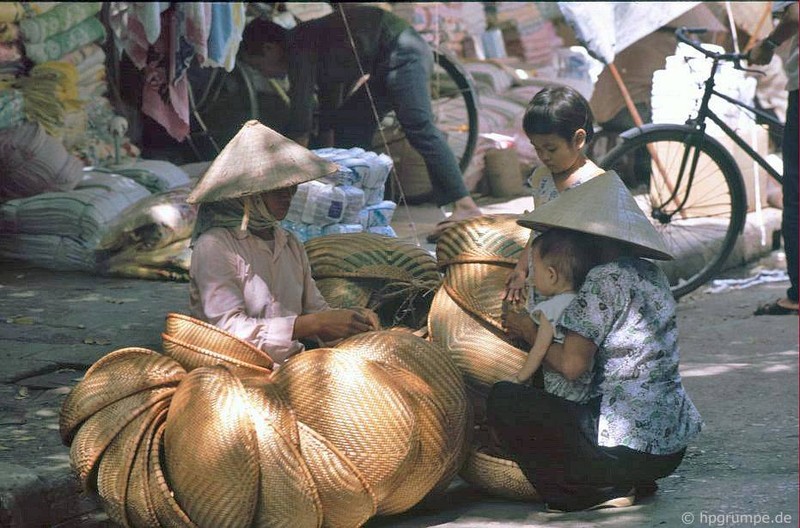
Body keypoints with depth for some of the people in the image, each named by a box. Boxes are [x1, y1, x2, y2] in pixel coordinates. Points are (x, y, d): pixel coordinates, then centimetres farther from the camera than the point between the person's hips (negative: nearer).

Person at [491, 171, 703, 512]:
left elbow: (571, 365, -18)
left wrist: (531, 334, 1)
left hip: (627, 449, -9)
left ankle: (600, 490, -8)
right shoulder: (651, 274, 12)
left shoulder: (605, 280, -13)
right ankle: (634, 484, 14)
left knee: (503, 399, -7)